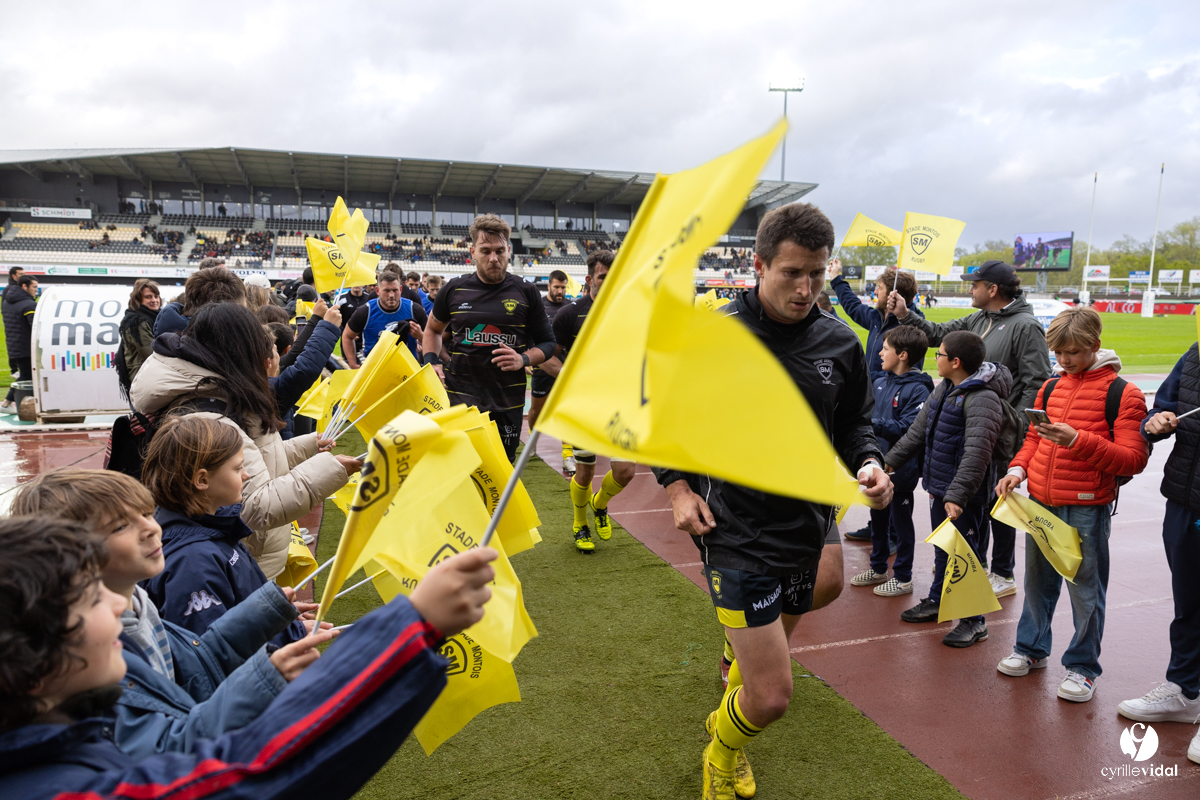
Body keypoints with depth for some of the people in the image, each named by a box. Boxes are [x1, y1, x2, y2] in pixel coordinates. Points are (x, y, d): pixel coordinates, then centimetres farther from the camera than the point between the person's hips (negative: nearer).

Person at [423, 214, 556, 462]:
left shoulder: (526, 293, 1)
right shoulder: (454, 290, 4)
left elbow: (547, 342, 7)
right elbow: (433, 329, 21)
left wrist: (523, 360, -12)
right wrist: (431, 362, 4)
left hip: (508, 401, 0)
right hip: (458, 396, 0)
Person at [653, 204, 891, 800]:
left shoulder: (841, 343, 0)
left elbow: (853, 422, 14)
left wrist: (868, 462, -7)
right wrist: (676, 486, -8)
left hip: (809, 528, 5)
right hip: (737, 533, -5)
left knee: (767, 648, 24)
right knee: (771, 696, -7)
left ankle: (724, 719, 57)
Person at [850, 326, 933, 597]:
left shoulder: (918, 389, -17)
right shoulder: (880, 383, 4)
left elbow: (908, 429, -25)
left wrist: (874, 423, -30)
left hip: (900, 468, -7)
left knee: (901, 521, 7)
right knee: (878, 518, 19)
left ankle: (903, 577, 21)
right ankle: (878, 568, 35)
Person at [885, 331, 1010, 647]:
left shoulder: (983, 399, -21)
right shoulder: (943, 389, 9)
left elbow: (976, 453, -29)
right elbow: (918, 430, 18)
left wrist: (957, 495, -35)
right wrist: (891, 461, 17)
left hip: (964, 493, -9)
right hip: (938, 485, 9)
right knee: (942, 548, 21)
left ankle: (974, 621, 12)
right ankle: (936, 601, 36)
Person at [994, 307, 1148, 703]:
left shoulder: (1122, 393, -7)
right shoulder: (1051, 388, 10)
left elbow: (1133, 459, -14)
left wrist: (1078, 440, -26)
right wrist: (1018, 469, 2)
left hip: (1087, 507, -5)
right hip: (1040, 501, 5)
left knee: (1085, 589, 5)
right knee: (1037, 579, 16)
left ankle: (1083, 666, 21)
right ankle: (1032, 648, 33)